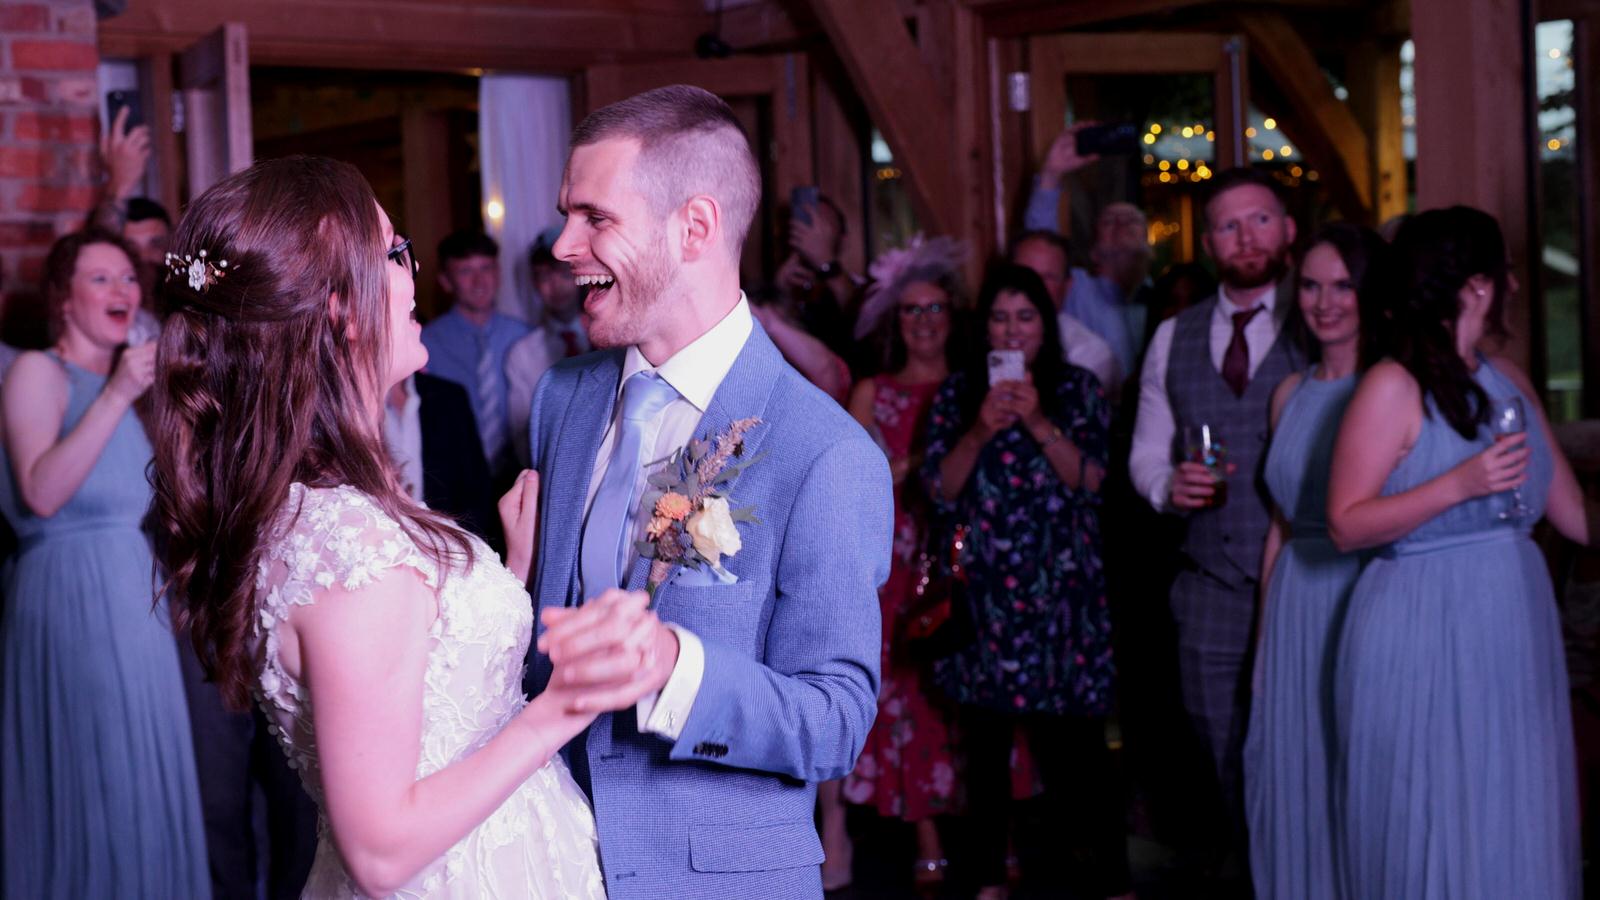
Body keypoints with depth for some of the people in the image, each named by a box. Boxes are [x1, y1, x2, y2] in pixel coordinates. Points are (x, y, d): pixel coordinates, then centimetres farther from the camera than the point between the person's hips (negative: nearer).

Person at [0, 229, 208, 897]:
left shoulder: (127, 375, 16)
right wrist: (116, 396, -25)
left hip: (138, 603, 8)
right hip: (72, 592, -7)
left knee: (142, 777, 10)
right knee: (90, 778, -4)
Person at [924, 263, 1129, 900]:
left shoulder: (1077, 390, 5)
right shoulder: (959, 393, 8)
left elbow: (1090, 479, -5)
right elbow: (940, 488, 1)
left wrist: (1039, 423, -16)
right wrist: (980, 432, -14)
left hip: (1060, 586, -2)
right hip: (982, 587, 2)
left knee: (1075, 732, -6)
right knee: (985, 734, 5)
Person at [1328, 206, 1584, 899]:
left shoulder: (1510, 383, 10)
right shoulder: (1394, 387, -9)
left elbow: (1575, 516, 11)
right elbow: (1346, 526, -14)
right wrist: (1461, 485, -21)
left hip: (1515, 638, 6)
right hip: (1426, 641, -6)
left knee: (1517, 832, 11)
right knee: (1435, 833, 3)